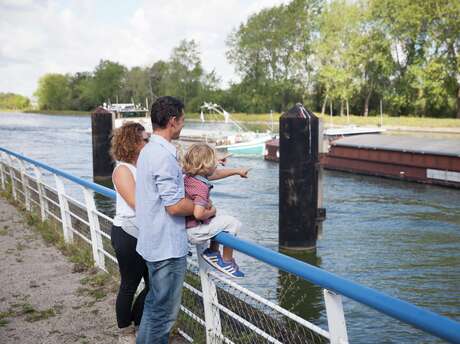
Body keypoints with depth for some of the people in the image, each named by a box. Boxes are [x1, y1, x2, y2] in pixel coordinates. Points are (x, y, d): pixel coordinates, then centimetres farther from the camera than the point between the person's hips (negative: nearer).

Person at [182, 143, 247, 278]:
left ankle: (213, 252, 32)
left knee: (219, 220, 28)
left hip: (185, 227, 9)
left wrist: (236, 171, 23)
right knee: (232, 223, -1)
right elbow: (199, 214, -38)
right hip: (194, 232, -9)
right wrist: (211, 212, -16)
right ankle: (227, 262, 10)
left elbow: (215, 174, 17)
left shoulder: (188, 177, 2)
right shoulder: (202, 187, -26)